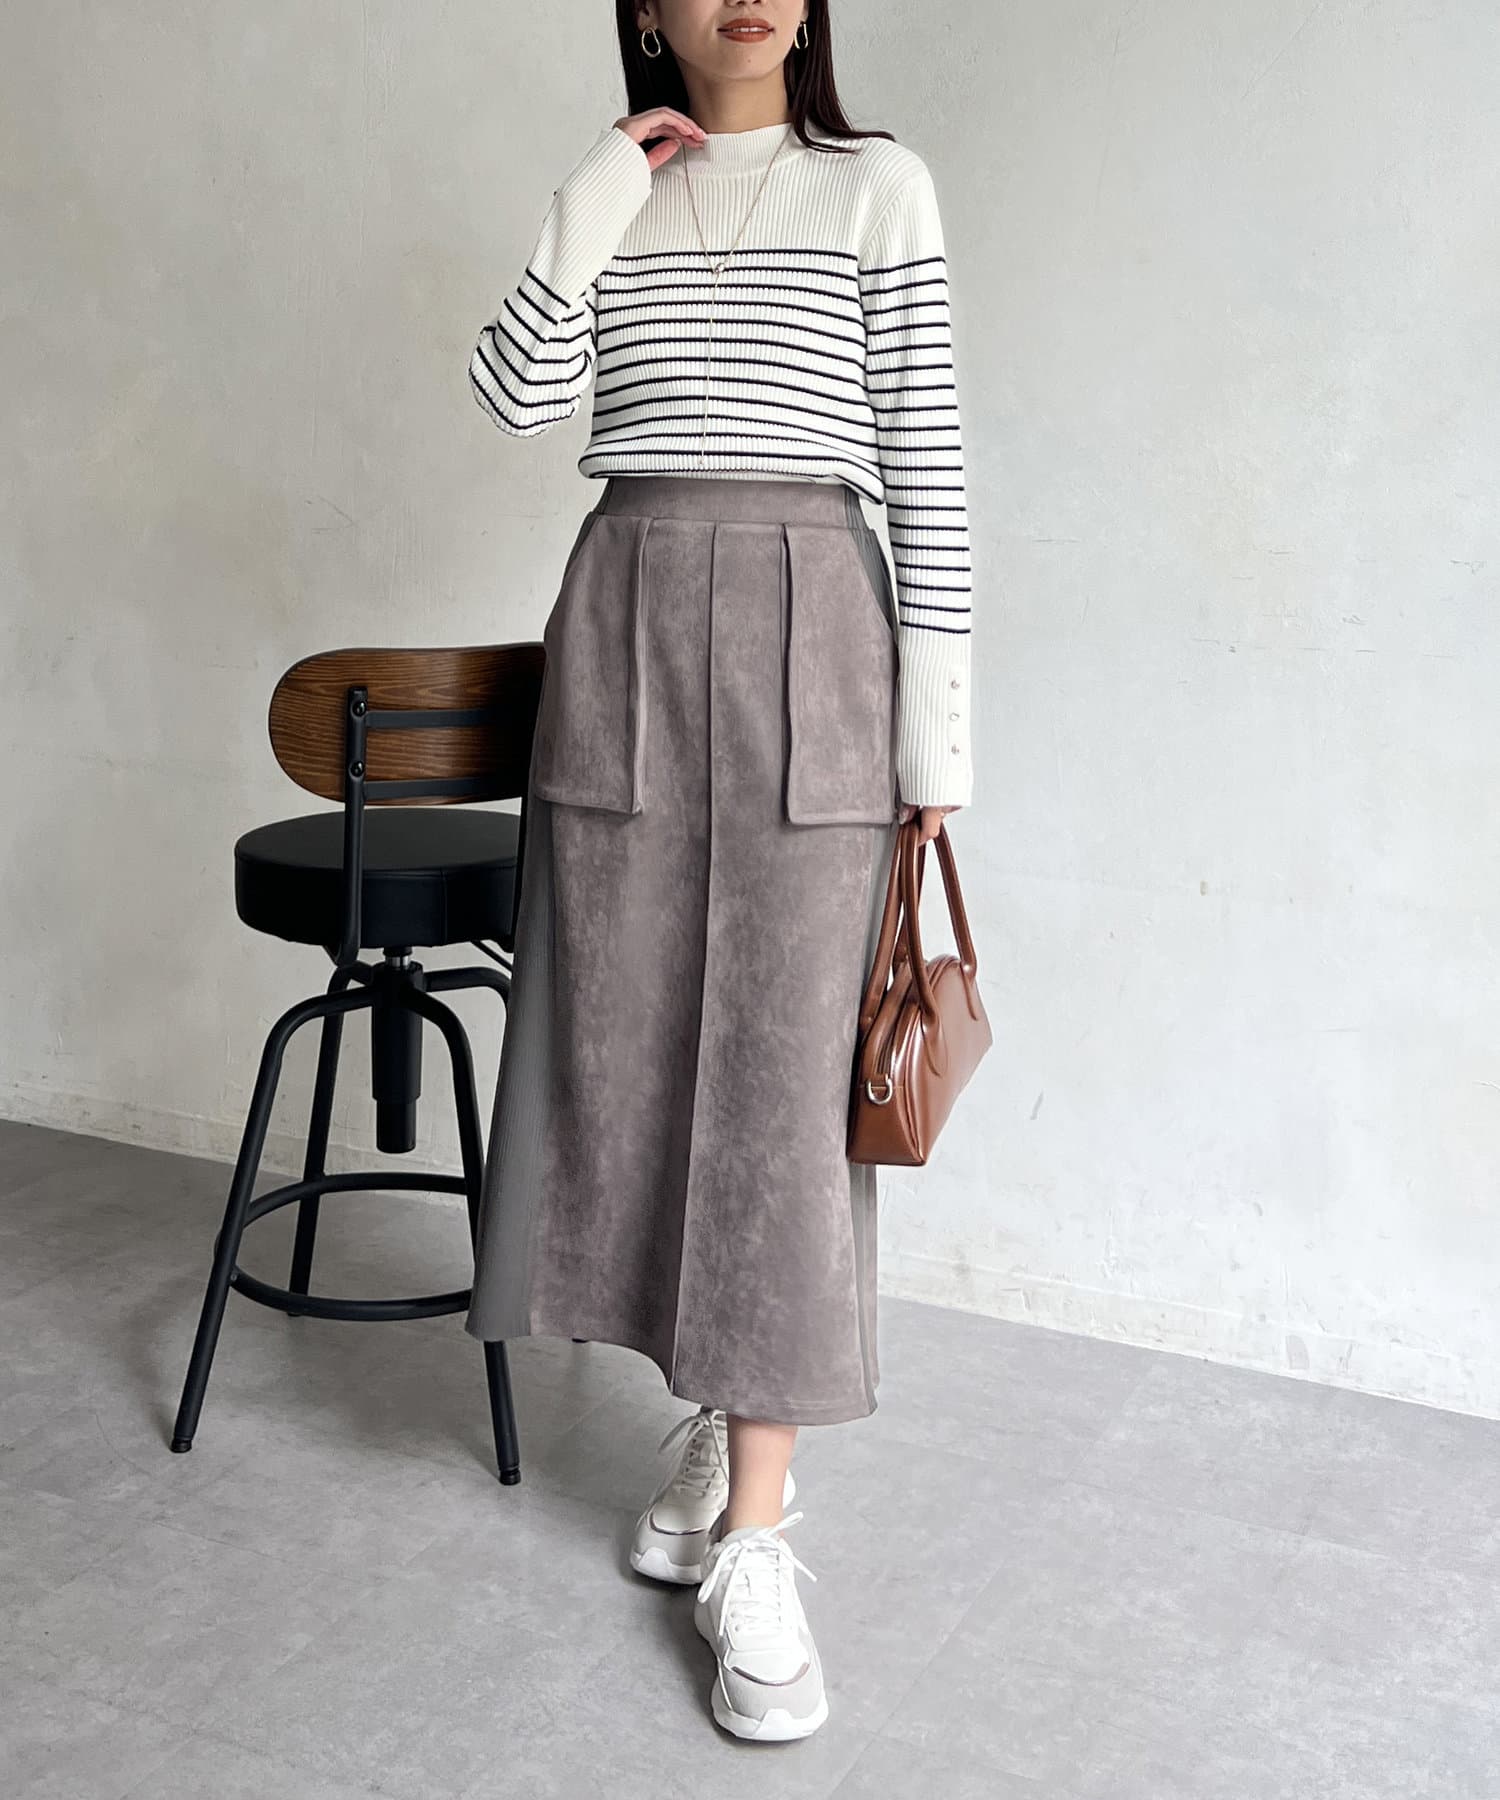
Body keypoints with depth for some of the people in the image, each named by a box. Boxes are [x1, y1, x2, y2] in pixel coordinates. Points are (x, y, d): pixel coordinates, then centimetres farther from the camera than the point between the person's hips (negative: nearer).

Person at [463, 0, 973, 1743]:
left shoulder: (877, 188, 6)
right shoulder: (616, 204, 16)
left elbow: (926, 463, 0)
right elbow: (516, 396, 2)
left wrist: (936, 717, -6)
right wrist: (596, 205, -3)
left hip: (804, 626, -3)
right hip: (624, 619, 4)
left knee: (779, 1069, -6)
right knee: (630, 1049, 4)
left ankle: (749, 1540, -1)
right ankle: (724, 1419, 24)